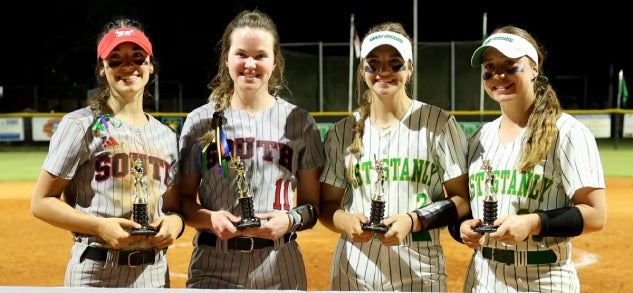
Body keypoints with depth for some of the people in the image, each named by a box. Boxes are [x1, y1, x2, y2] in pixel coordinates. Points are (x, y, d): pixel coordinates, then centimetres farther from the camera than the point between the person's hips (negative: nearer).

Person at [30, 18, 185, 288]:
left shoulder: (167, 136, 12)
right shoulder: (81, 125, -4)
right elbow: (41, 202, -5)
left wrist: (174, 222, -6)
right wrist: (100, 226, -18)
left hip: (155, 275, 5)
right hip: (96, 274, -5)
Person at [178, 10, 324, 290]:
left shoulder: (300, 122, 4)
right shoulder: (200, 121, 4)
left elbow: (313, 205, 7)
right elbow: (184, 200, 7)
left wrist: (290, 220, -12)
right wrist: (210, 218, -12)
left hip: (279, 270, 0)